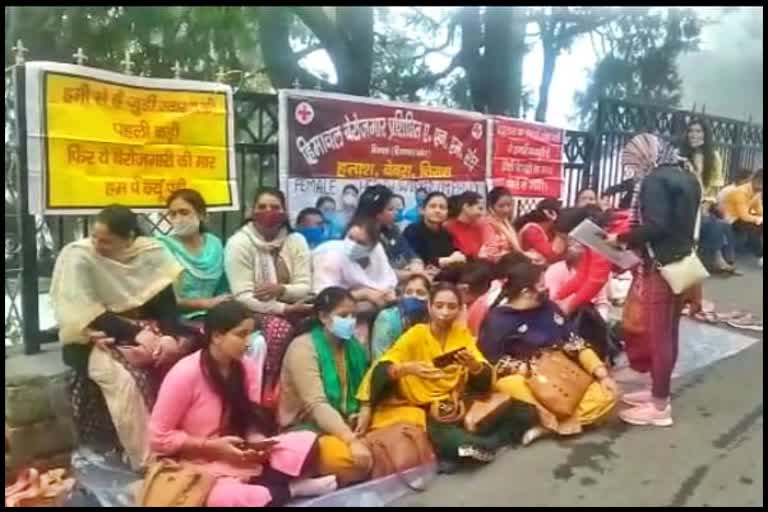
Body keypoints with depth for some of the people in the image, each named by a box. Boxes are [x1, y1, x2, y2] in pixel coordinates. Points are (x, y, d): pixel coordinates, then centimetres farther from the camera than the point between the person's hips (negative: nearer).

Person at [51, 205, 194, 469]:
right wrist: (136, 336, -25)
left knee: (189, 347, -21)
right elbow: (91, 316, -18)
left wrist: (169, 335, -23)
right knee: (126, 378, -34)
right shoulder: (76, 257, -14)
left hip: (146, 330, 4)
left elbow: (166, 299, -5)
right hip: (99, 338, -4)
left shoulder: (152, 251, -4)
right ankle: (146, 457, -17)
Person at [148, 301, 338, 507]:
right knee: (228, 498, -38)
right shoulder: (185, 374, -17)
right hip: (199, 467, -5)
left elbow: (250, 421, 8)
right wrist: (213, 447, -17)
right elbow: (159, 438, -12)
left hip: (242, 460, 5)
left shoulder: (248, 368, -1)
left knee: (306, 442, -12)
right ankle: (289, 489, -11)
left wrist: (257, 443, -14)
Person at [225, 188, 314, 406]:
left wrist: (281, 289, -24)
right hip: (253, 311, -3)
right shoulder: (239, 243, -9)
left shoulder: (296, 241, 2)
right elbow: (242, 297, -16)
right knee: (280, 327, -34)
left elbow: (305, 288, -3)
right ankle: (269, 388, -14)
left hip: (289, 309, 4)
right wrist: (283, 309, -26)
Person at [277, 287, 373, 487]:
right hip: (306, 428, -7)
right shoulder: (303, 348, -14)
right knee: (350, 459, -33)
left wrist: (363, 417, -15)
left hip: (345, 425, 7)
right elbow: (317, 405, -24)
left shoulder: (352, 346, 8)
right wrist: (352, 440, -34)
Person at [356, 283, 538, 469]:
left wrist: (473, 365, -23)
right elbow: (380, 371, -15)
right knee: (441, 436, -39)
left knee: (525, 413, -11)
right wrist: (407, 369, -35)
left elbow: (486, 380, -1)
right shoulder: (415, 335, -5)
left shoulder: (462, 334, 6)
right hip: (423, 413, -4)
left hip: (460, 410, 5)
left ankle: (474, 447, -20)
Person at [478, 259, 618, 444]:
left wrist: (603, 375, -4)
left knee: (606, 395, -14)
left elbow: (575, 344, 6)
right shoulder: (497, 320, -10)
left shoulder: (549, 308, 6)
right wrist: (532, 369, -21)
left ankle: (547, 424, -20)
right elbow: (492, 363, -15)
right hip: (519, 378, -5)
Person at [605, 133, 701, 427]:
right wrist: (633, 241, 15)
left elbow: (655, 226, -24)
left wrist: (621, 239, -13)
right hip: (683, 264, 9)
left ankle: (659, 407, 7)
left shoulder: (655, 180, -15)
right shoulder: (687, 177, 12)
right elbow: (684, 223, 16)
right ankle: (659, 391, 29)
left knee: (657, 335, -1)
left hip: (662, 267, -9)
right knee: (669, 332, 17)